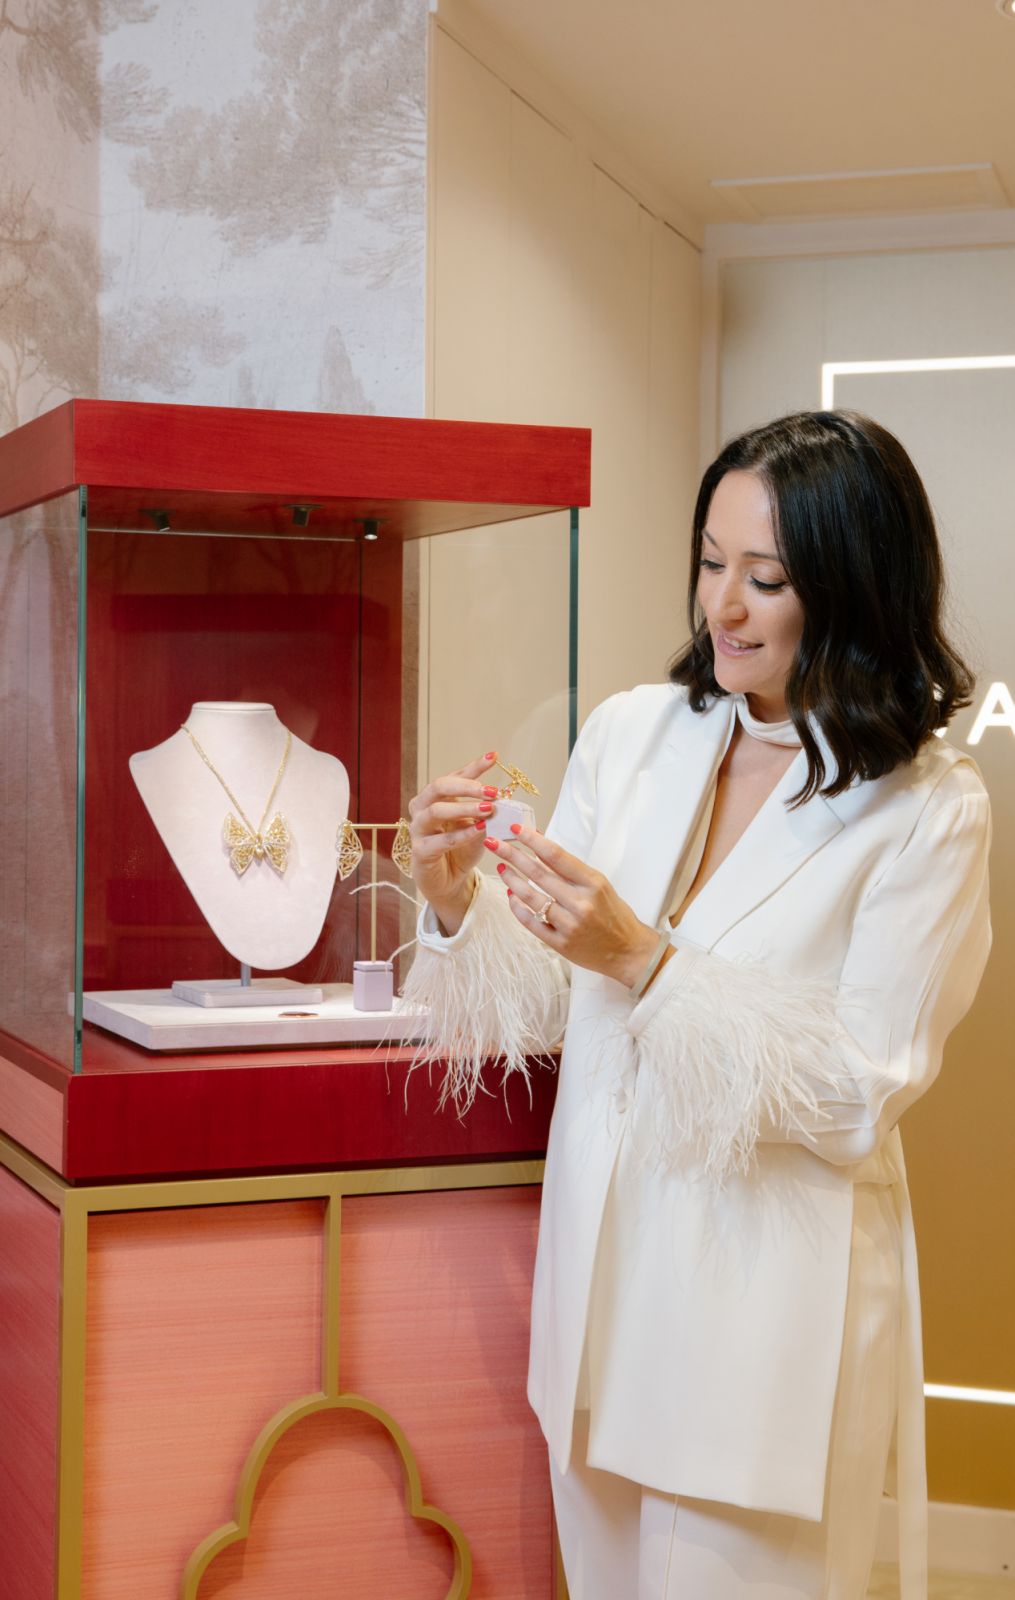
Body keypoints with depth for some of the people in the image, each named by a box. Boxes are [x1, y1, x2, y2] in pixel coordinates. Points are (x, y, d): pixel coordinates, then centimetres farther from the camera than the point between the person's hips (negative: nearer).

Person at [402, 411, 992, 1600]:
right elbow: (544, 1010, 5)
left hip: (771, 1306, -4)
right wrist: (456, 901, -15)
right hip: (601, 1267, 5)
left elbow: (862, 1098, -14)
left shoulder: (929, 809, -11)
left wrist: (645, 964, -24)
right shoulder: (631, 732, 1)